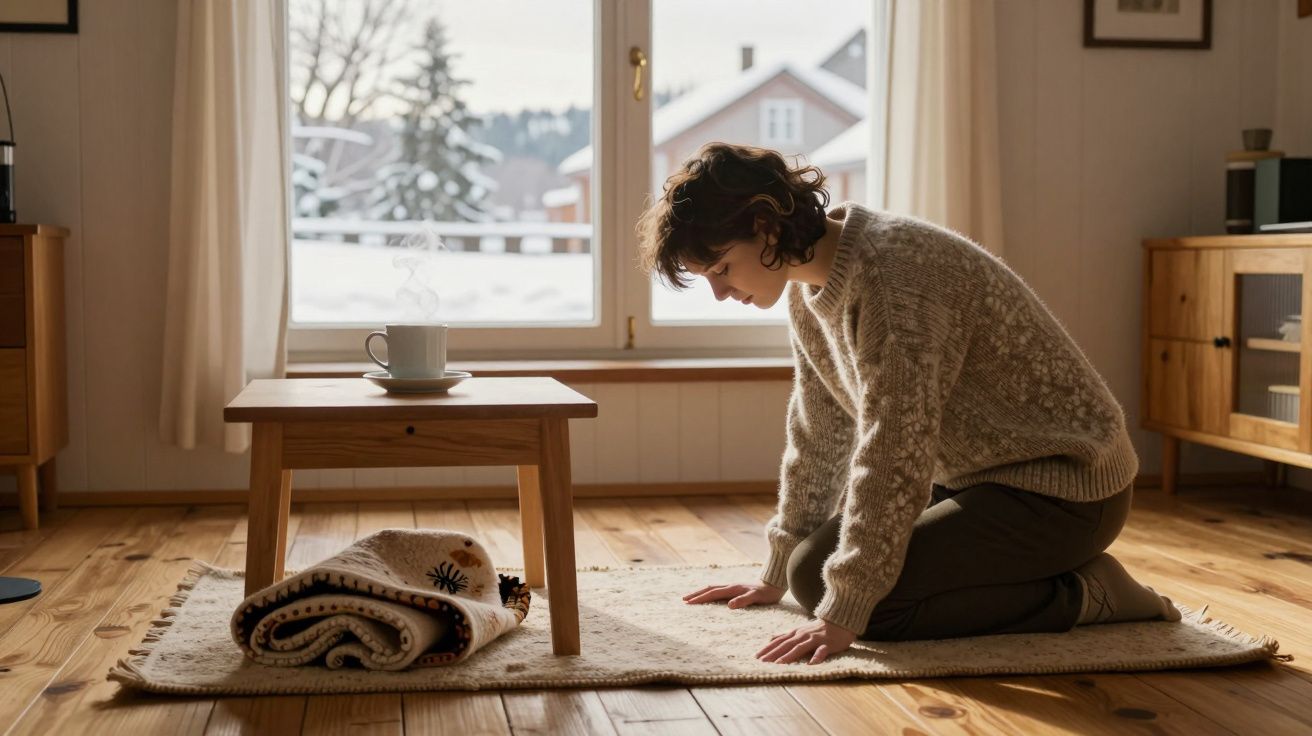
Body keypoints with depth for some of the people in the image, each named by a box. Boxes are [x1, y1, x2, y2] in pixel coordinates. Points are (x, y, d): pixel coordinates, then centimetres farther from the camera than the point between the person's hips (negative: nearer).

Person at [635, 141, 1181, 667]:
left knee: (846, 591, -21)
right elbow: (819, 434, 10)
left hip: (1063, 487, -9)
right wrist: (777, 573, 14)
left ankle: (1084, 593, -7)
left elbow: (893, 452, -29)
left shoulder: (890, 267, -27)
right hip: (976, 477, 10)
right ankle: (1037, 570, 13)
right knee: (814, 571, 8)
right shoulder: (809, 284, 2)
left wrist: (844, 612, -26)